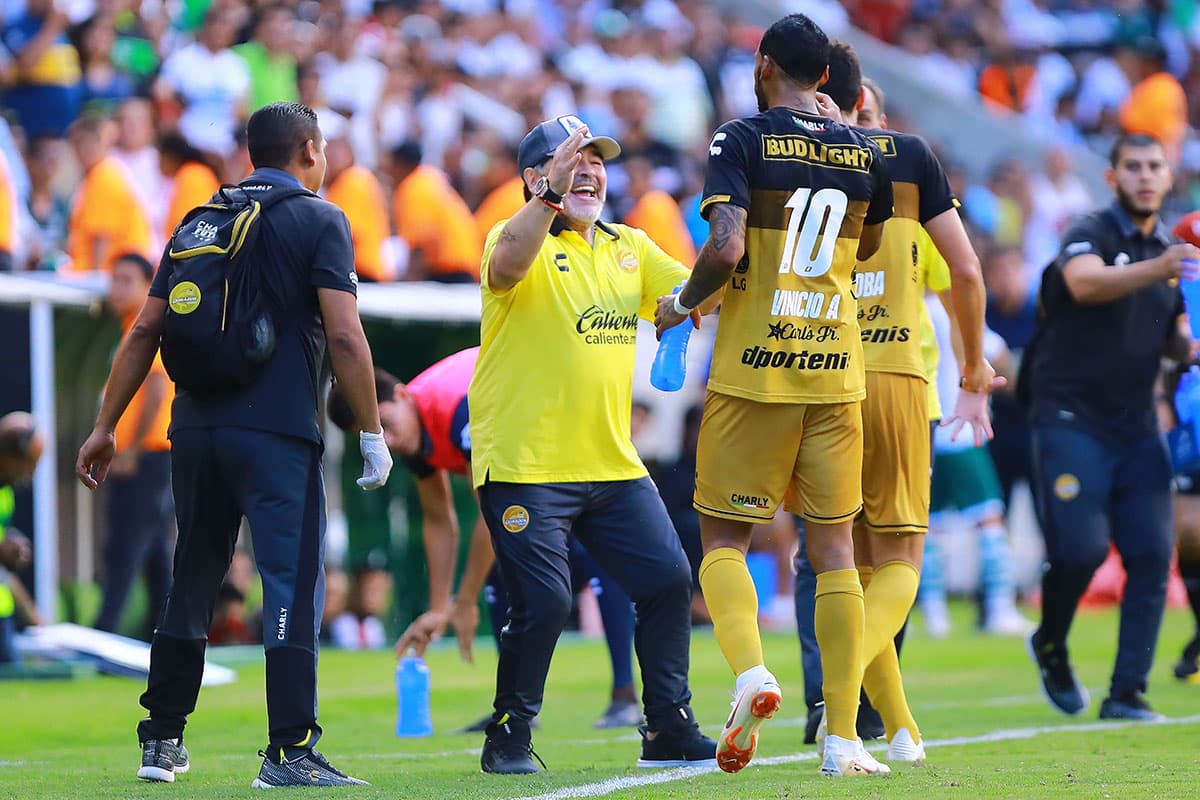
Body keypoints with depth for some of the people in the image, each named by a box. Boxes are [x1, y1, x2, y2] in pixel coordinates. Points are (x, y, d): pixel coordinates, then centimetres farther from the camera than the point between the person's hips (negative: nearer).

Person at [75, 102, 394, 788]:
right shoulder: (319, 221, 0)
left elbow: (145, 332, 14)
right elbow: (345, 336, -9)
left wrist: (107, 427, 18)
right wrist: (372, 434, -4)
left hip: (196, 430, 6)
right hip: (277, 433, -5)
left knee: (191, 585, 15)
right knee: (293, 585, -5)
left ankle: (163, 743, 20)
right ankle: (290, 752, -11)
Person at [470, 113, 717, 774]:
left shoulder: (629, 247, 14)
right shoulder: (521, 238, -6)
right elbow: (505, 267, -29)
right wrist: (551, 194, -40)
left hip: (613, 465, 6)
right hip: (523, 465, -6)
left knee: (668, 582, 1)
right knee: (542, 604, -11)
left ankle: (669, 730, 12)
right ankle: (508, 738, 7)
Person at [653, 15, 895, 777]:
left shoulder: (743, 140, -7)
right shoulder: (865, 153, 7)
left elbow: (726, 249, -18)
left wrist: (683, 302, 0)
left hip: (753, 371, -3)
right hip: (836, 370, 3)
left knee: (723, 536, 8)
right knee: (834, 548, 7)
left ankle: (750, 670, -19)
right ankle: (844, 737, 2)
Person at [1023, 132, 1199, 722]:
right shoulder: (1089, 236, -8)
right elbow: (1086, 282, -31)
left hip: (1135, 424, 6)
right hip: (1071, 415, -6)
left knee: (1152, 553, -5)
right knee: (1081, 549, -14)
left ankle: (1127, 693, 0)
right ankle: (1049, 647, 16)